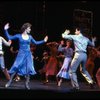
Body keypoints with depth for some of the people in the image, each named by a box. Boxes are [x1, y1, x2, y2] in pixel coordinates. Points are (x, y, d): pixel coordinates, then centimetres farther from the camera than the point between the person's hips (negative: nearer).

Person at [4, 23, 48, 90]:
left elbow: (35, 43, 21)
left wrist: (43, 41, 18)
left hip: (28, 54, 3)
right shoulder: (19, 36, 0)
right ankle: (10, 81, 0)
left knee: (28, 68, -4)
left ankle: (27, 84, 5)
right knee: (16, 67, -11)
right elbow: (9, 37, 1)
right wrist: (6, 30, -8)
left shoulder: (30, 37, 9)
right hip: (21, 54, -3)